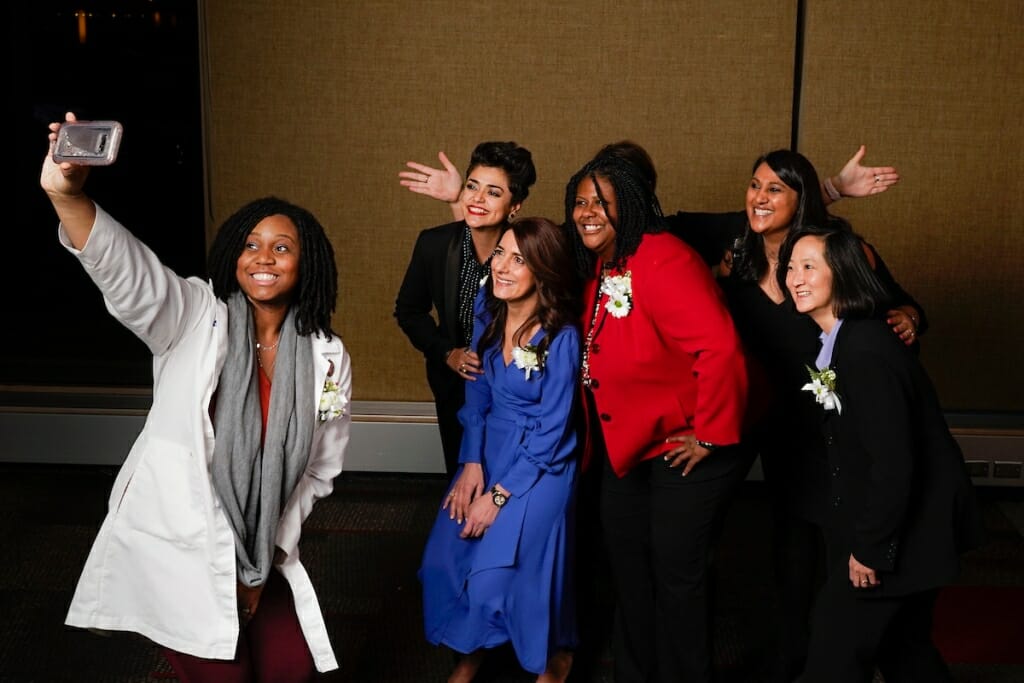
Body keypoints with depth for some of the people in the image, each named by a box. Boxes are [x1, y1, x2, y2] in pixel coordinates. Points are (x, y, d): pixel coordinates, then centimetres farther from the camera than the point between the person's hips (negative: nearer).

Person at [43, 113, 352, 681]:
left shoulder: (328, 358, -2)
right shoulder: (194, 319, -9)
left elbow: (319, 469, 6)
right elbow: (125, 272, -28)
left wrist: (268, 558, 1)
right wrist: (66, 195, -47)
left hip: (262, 553, 3)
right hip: (173, 547, -3)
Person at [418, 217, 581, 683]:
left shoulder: (561, 337, -24)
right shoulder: (487, 308, -7)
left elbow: (550, 433, -18)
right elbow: (477, 389, 3)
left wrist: (499, 495, -16)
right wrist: (471, 464, -5)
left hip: (540, 462, -6)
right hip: (488, 448, 6)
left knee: (496, 572, -11)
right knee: (445, 558, -1)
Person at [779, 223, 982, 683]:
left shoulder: (866, 350, -25)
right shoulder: (837, 341, 5)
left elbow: (893, 463, -27)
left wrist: (870, 548, -20)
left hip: (907, 524, -10)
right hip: (905, 518, 10)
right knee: (904, 645, 22)